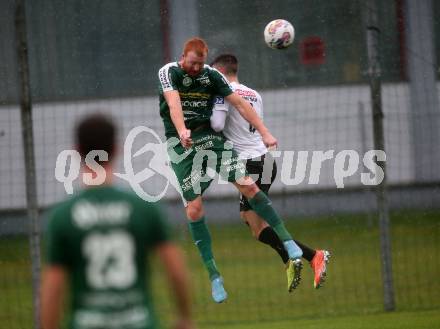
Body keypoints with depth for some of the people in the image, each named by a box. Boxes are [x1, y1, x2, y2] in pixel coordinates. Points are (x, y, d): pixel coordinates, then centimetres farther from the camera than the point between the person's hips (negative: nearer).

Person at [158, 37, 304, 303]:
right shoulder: (169, 72, -7)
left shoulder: (212, 75, 4)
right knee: (194, 208, -10)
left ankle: (288, 243, -4)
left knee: (248, 185, -11)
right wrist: (182, 131, -43)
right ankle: (214, 276, -4)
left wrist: (264, 132, -6)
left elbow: (239, 102, 2)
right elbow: (173, 101, -25)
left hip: (211, 136, 3)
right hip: (182, 144, -3)